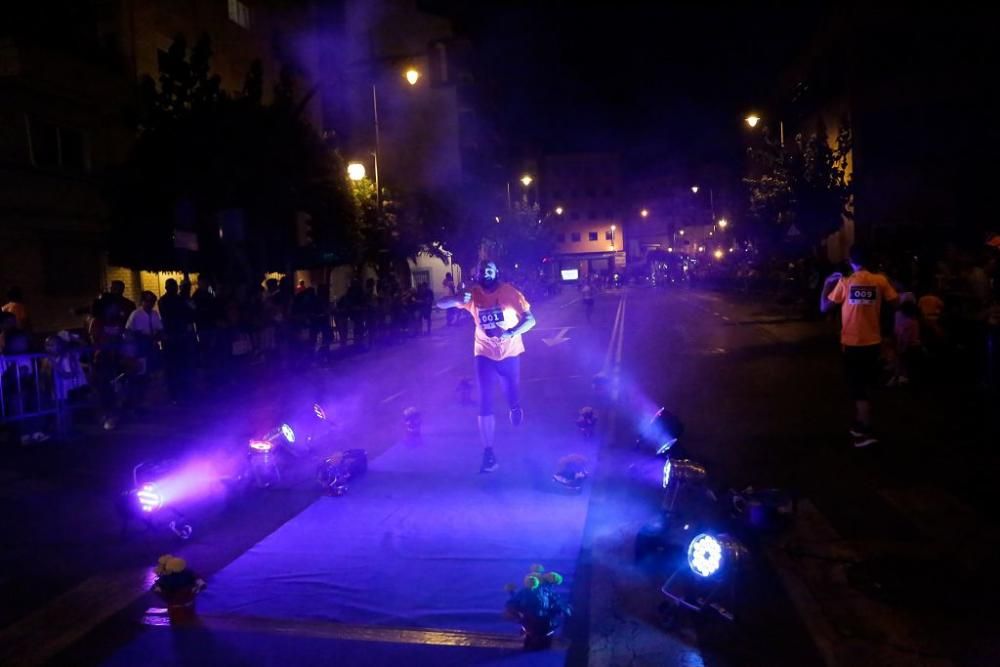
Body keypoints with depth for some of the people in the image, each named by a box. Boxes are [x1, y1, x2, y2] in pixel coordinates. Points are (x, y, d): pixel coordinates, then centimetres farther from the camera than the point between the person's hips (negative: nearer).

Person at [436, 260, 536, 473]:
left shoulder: (509, 291, -11)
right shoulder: (473, 294, -6)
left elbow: (530, 319, -10)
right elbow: (440, 304, -8)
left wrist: (513, 332, -30)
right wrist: (458, 298, -31)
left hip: (509, 354, 0)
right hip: (485, 355, 1)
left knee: (513, 397, 13)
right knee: (485, 404, -8)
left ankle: (515, 408, 53)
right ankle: (489, 454, -4)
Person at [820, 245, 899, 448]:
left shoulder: (845, 282, -10)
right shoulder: (880, 280, -5)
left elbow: (824, 307, -5)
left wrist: (827, 284, 6)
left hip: (852, 343, -3)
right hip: (873, 342, 3)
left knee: (858, 387, 2)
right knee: (865, 385, 18)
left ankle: (866, 432, -2)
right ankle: (860, 424, 30)